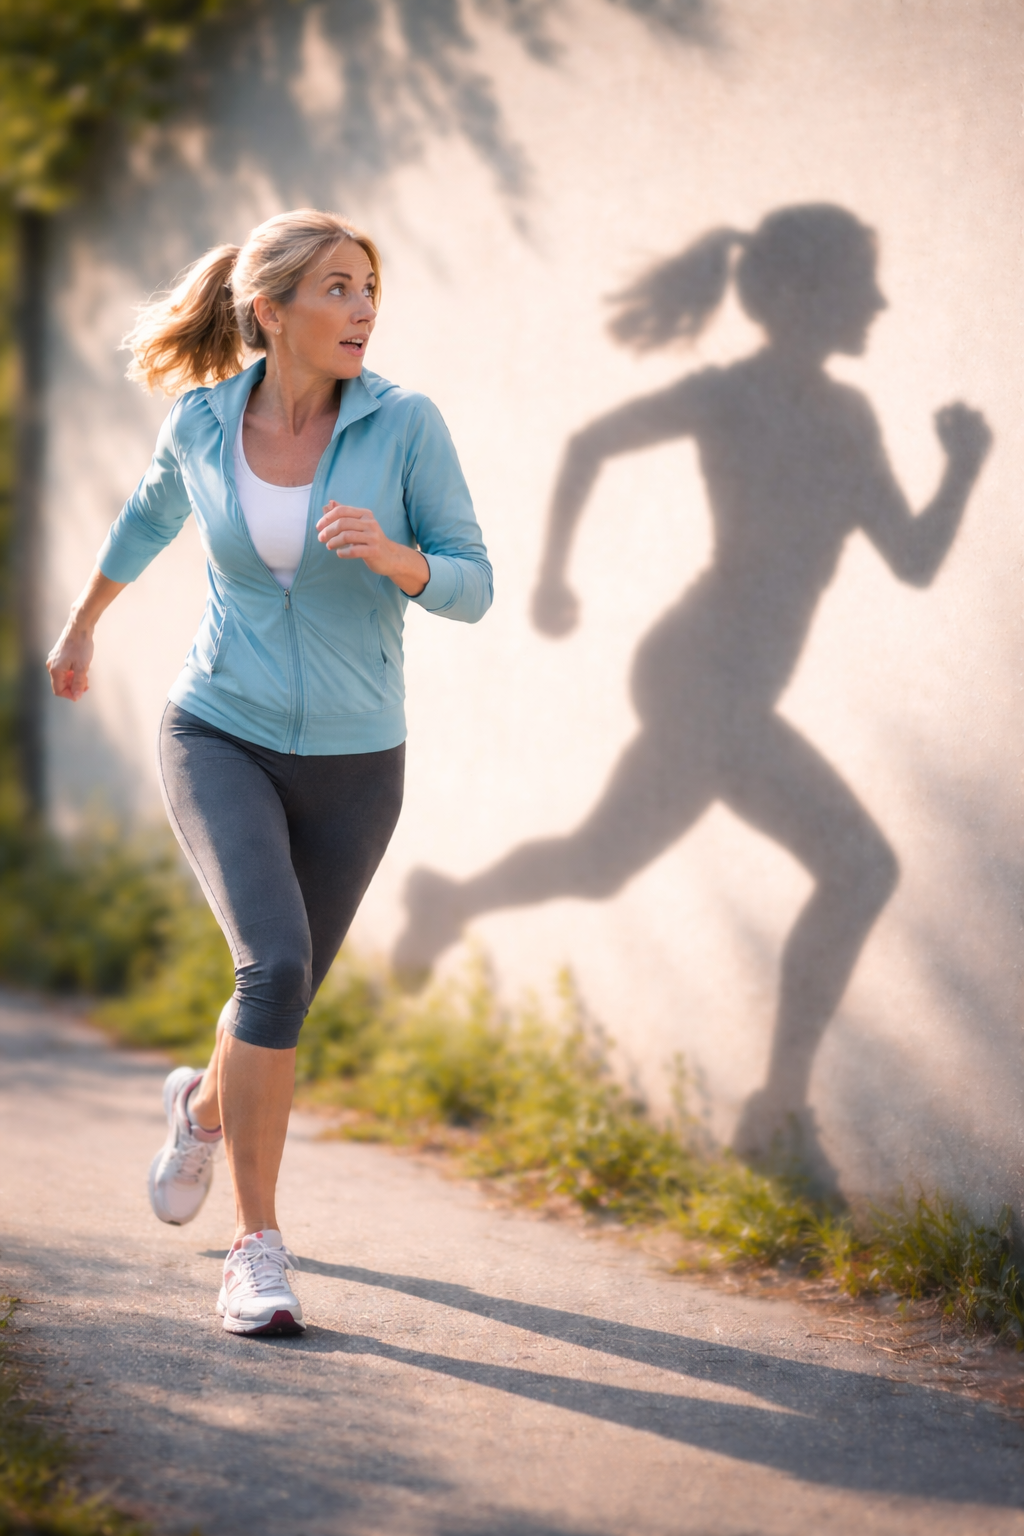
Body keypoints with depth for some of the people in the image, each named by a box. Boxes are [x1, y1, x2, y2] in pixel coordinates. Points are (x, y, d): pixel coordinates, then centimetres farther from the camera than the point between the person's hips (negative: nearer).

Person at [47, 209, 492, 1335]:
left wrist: (389, 554, -30)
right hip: (220, 737, -1)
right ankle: (256, 1249, -12)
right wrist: (80, 625, 30)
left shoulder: (405, 424, -11)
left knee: (285, 992, 15)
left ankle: (205, 1103, 52)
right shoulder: (202, 421, -7)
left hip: (351, 758, 1)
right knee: (275, 963, -24)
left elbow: (469, 588, -9)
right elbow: (151, 516, 15)